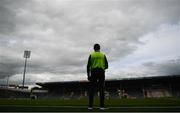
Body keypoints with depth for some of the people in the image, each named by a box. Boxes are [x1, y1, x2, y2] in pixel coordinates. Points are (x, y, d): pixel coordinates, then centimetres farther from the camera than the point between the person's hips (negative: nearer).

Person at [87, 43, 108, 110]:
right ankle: (102, 106, -3)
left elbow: (88, 66, 0)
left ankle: (90, 106, -2)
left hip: (93, 72, 0)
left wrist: (88, 75, 4)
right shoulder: (103, 55, 10)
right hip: (101, 72, 1)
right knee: (101, 89, 1)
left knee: (92, 89, 2)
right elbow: (106, 66, 7)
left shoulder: (91, 55, 7)